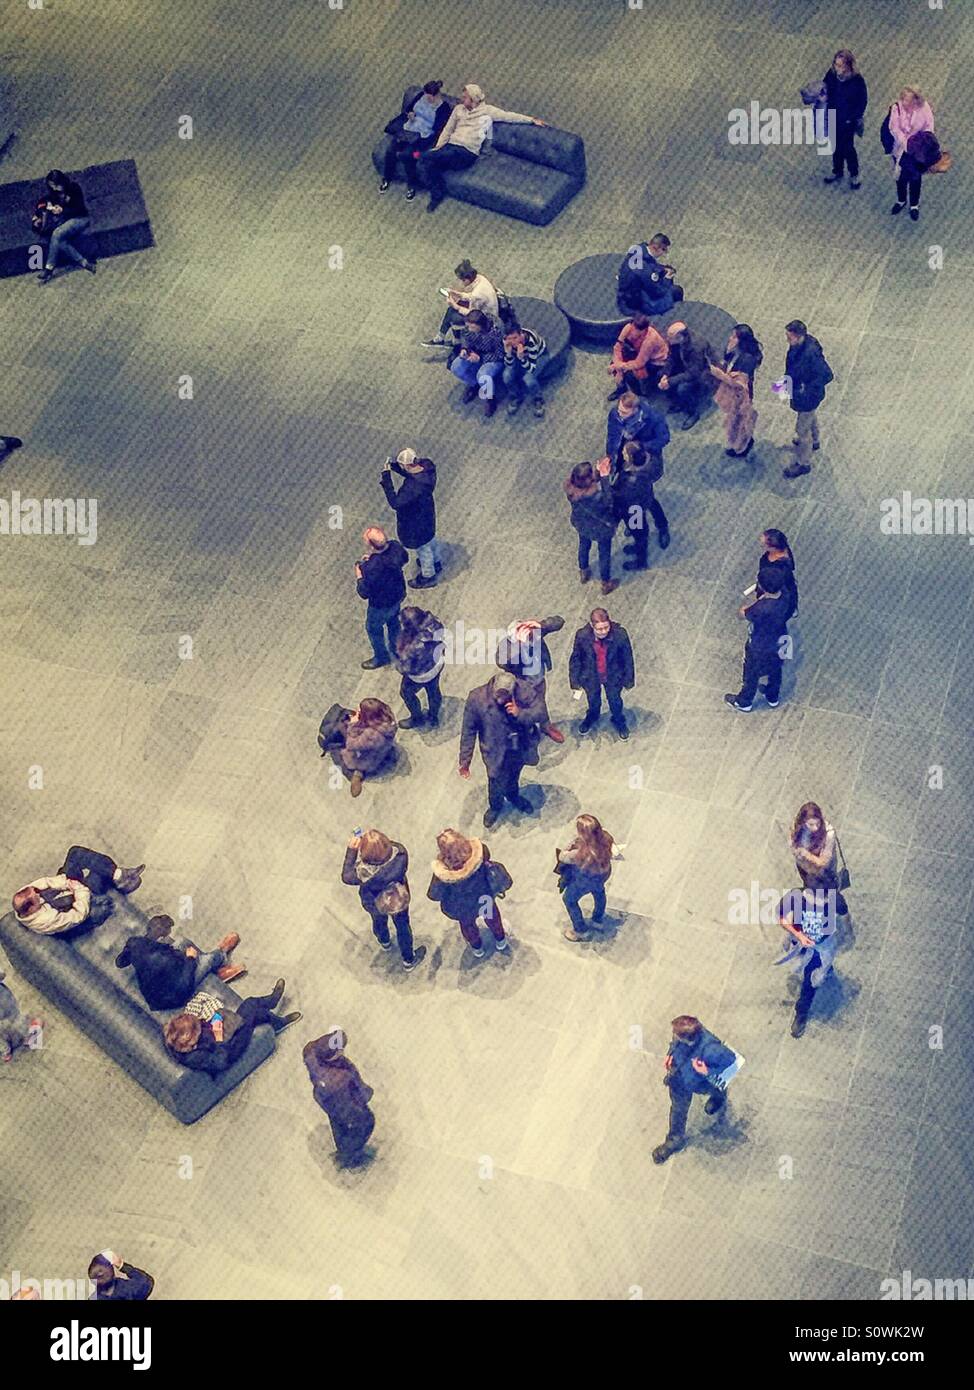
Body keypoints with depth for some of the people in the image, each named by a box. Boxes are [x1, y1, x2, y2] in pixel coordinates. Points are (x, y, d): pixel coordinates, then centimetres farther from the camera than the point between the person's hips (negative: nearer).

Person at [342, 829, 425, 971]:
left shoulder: (363, 871, -43)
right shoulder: (400, 855, -42)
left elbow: (346, 877, -21)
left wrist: (351, 850, -21)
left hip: (373, 905, 0)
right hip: (399, 899, 0)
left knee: (379, 920, 34)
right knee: (402, 925, 28)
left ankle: (384, 942, 67)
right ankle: (409, 960, 51)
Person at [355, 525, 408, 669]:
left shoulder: (370, 568, -43)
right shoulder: (395, 546, -25)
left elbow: (364, 593, -28)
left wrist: (358, 576, -12)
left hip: (380, 605, -6)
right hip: (398, 594, 6)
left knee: (374, 629, 25)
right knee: (393, 621, 34)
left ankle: (381, 657, 48)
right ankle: (396, 649, 59)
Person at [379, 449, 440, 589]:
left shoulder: (413, 486, -44)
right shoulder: (426, 466, -19)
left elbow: (395, 503, -41)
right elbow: (409, 474, 2)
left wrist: (386, 479, -41)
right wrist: (393, 465, -16)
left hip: (417, 521, -8)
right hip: (427, 512, 8)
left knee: (422, 547, 19)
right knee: (429, 538, 34)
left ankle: (428, 576, 45)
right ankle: (436, 563, 62)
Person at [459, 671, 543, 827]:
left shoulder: (526, 690, -28)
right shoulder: (476, 698, -29)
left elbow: (541, 712, -19)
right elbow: (468, 731, -18)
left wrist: (520, 713, -39)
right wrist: (465, 760, -14)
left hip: (521, 748, 2)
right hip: (496, 752, -2)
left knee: (514, 776, 31)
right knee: (497, 782, 19)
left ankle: (513, 796, 64)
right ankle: (495, 807, 53)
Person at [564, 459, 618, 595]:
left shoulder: (570, 485, -27)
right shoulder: (594, 496, -46)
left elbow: (592, 482, -8)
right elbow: (607, 500, -26)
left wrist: (599, 471, -22)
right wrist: (605, 477, -31)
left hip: (581, 524, 5)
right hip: (600, 528, -5)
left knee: (584, 546, 34)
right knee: (604, 553, 22)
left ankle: (583, 573, 60)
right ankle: (606, 584, 45)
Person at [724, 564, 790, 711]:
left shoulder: (762, 609, -44)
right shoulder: (783, 593, -24)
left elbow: (741, 613, -24)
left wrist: (759, 599, -21)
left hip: (760, 648, -6)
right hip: (778, 642, 6)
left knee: (751, 675, 23)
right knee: (775, 670, 32)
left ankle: (744, 703, 50)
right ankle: (773, 698, 59)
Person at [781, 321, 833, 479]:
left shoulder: (811, 353, -41)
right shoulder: (798, 344, -15)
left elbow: (827, 375, -35)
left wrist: (807, 389, -30)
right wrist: (787, 378, 1)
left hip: (807, 397, -9)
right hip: (798, 390, 9)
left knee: (802, 428, 10)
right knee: (810, 417, 35)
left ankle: (803, 464, 30)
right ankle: (813, 441, 64)